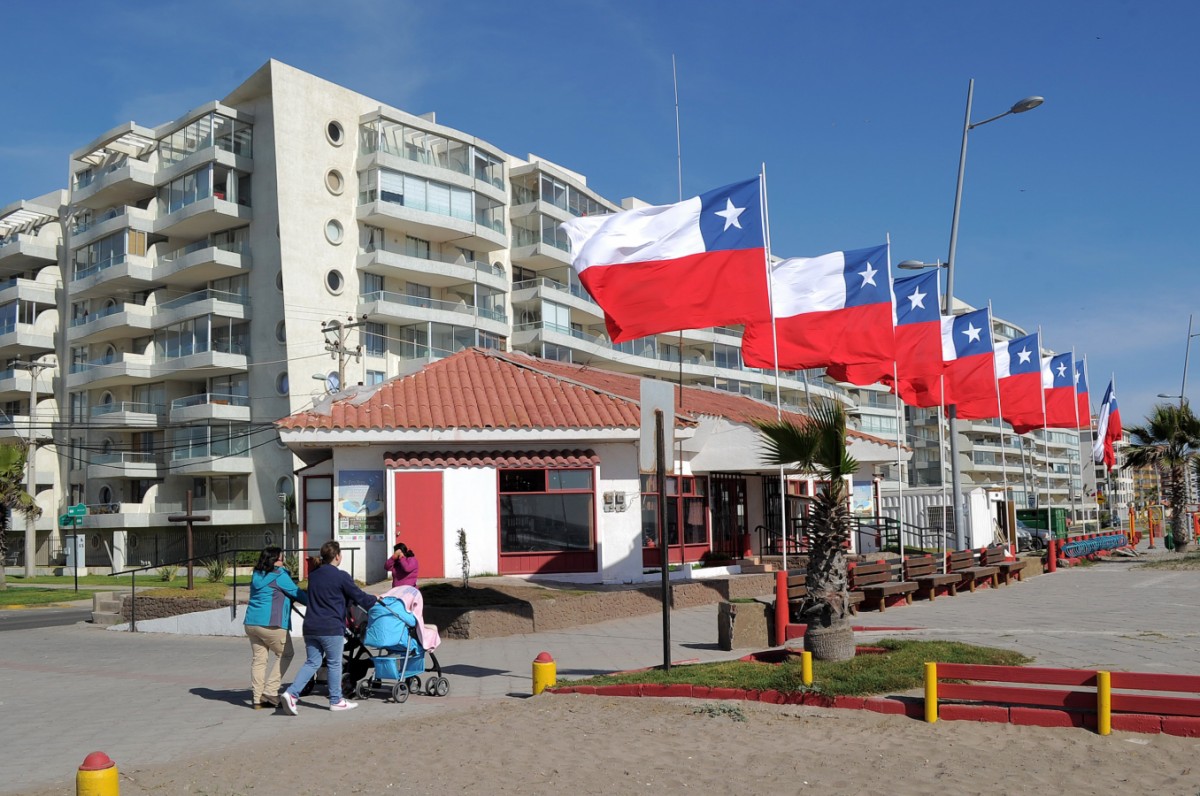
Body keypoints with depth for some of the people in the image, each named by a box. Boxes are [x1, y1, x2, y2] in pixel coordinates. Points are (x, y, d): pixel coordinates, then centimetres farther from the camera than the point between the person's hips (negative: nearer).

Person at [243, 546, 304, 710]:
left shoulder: (257, 576, 17)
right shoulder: (279, 576, -8)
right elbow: (297, 593, -4)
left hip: (251, 623, 8)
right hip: (271, 624, -7)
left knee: (258, 658, 9)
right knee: (285, 654, 8)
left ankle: (257, 698, 7)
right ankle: (270, 691, 1)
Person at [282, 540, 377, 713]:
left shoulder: (313, 575, 10)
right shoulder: (341, 576, -10)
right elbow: (359, 596, -5)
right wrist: (375, 601, 14)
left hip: (310, 626, 6)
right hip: (331, 628, -6)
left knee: (311, 662, 13)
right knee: (334, 664, 6)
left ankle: (292, 693, -1)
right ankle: (336, 701, 15)